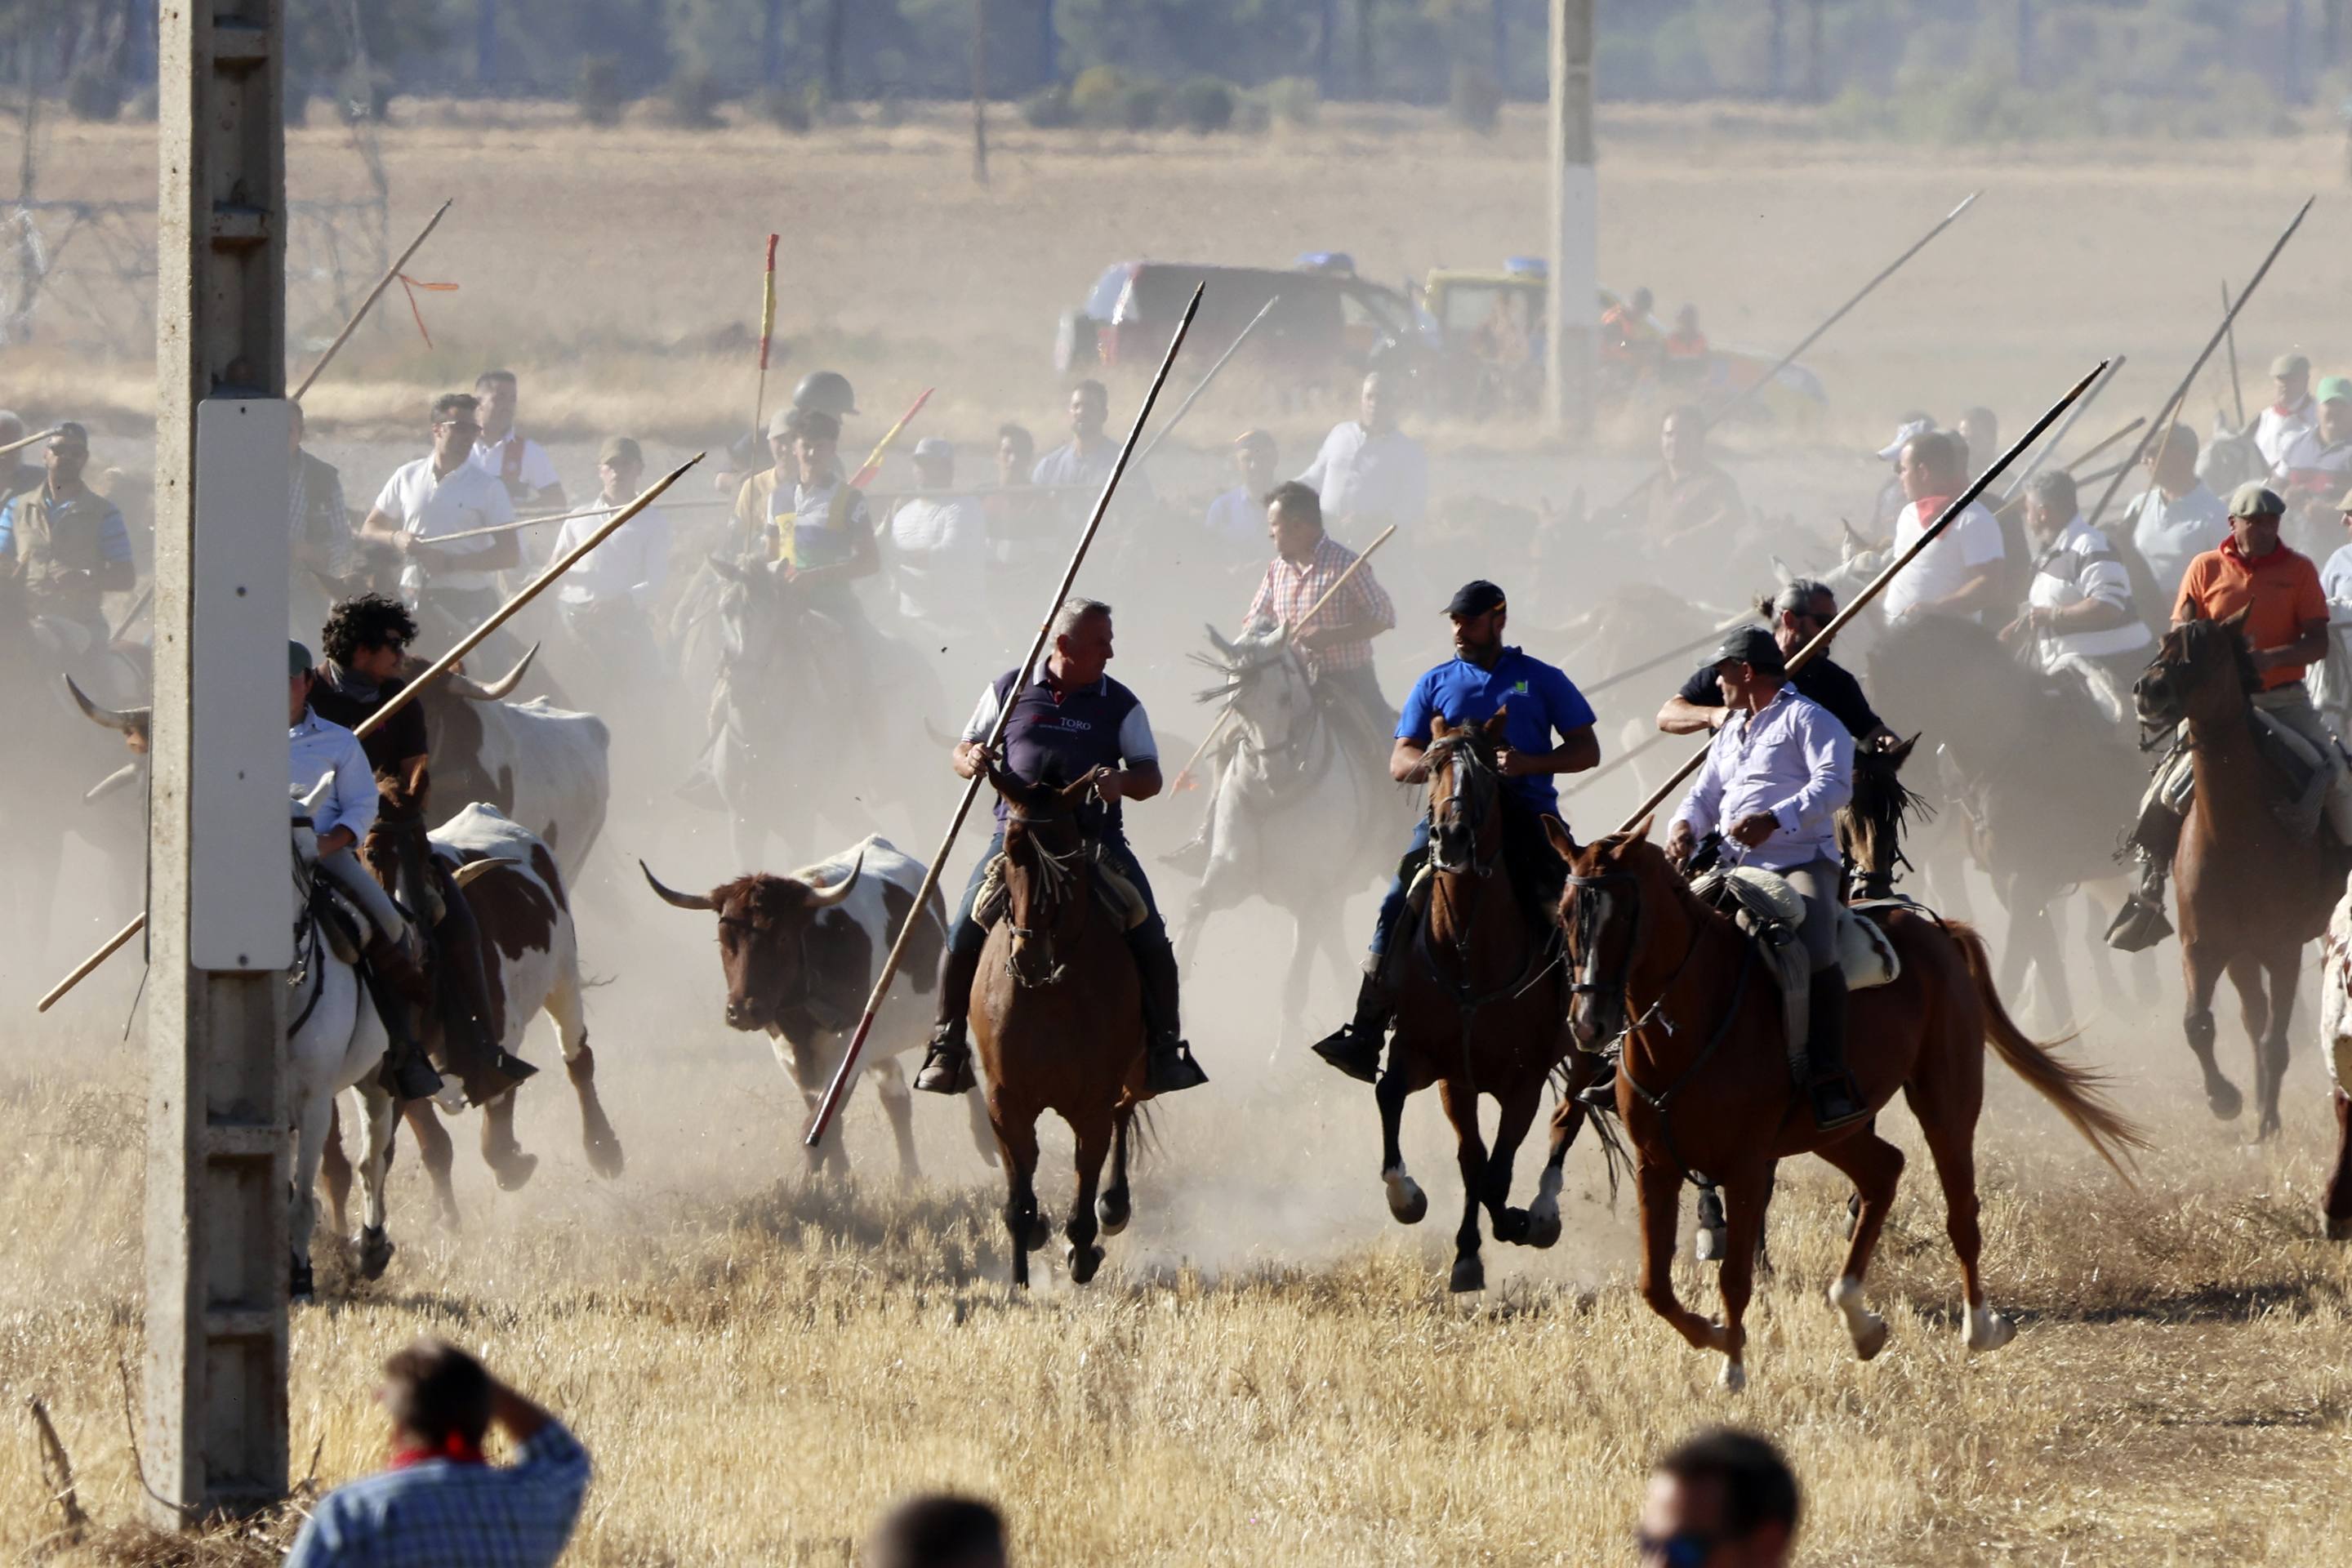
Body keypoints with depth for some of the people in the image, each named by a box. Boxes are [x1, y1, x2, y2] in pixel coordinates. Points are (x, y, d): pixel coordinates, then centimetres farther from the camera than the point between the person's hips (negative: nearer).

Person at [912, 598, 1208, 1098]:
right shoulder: (1010, 691, 7)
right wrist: (970, 762, -10)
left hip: (1097, 841, 0)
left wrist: (1123, 783, -18)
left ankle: (1164, 1045, 3)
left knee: (1150, 940, -13)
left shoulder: (1120, 705, 6)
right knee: (964, 935, -15)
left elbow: (1150, 777, 5)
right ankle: (947, 1044, 1)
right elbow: (963, 751, 15)